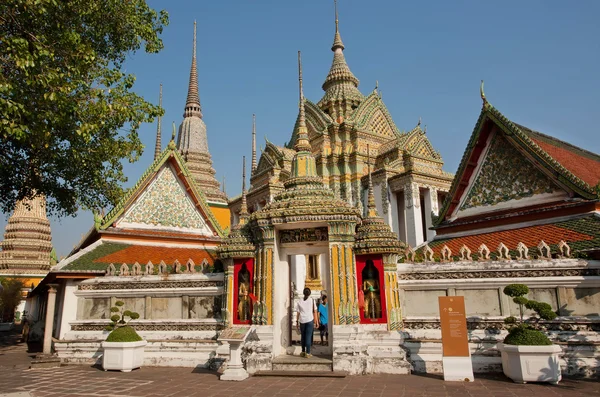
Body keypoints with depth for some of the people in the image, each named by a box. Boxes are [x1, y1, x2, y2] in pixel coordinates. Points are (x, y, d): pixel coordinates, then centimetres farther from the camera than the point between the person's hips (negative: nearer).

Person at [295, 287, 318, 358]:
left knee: (303, 336, 14)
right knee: (308, 336, 0)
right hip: (310, 320, -2)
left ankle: (303, 352, 22)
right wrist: (316, 321, 6)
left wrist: (297, 322, 12)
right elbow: (315, 312, 2)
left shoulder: (299, 302, 6)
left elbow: (298, 313, 5)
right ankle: (308, 353, -1)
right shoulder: (312, 300, 3)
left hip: (302, 321, 2)